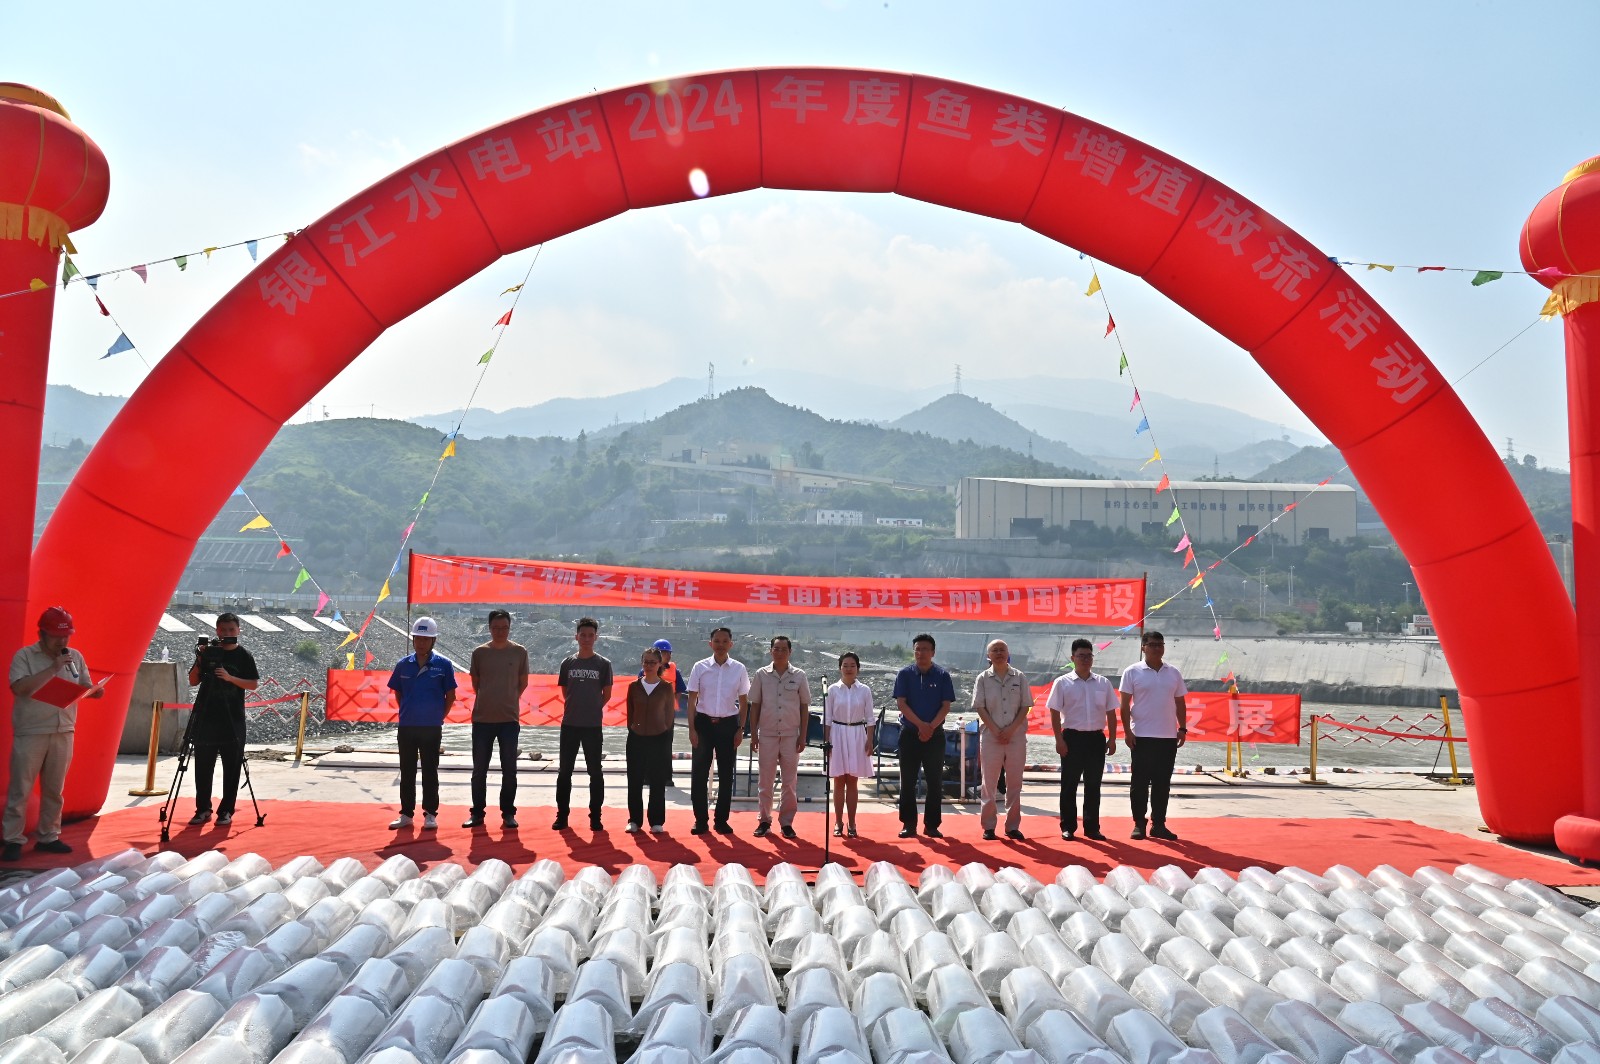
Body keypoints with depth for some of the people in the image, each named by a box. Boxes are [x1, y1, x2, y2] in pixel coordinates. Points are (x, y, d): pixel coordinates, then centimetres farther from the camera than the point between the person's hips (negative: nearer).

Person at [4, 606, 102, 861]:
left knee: (54, 790, 10)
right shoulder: (24, 656, -5)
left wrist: (96, 692, -11)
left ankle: (48, 837, 19)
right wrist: (53, 668, -20)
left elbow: (85, 687, 12)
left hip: (63, 733, 4)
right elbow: (21, 688, -18)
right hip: (30, 733, -4)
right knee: (20, 790, 0)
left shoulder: (75, 657, 8)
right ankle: (13, 840, 8)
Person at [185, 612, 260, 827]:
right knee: (203, 766, 5)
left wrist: (230, 678, -17)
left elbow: (253, 684, -4)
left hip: (232, 720, -2)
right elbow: (193, 681, 6)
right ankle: (203, 809, 15)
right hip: (206, 717, 2)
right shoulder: (208, 652, 7)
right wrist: (199, 662, -9)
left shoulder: (244, 656, 2)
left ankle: (226, 811, 8)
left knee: (232, 768, 1)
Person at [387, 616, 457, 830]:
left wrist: (438, 716, 0)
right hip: (406, 727, 3)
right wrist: (408, 712, 8)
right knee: (407, 772, 10)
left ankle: (430, 814, 12)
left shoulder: (443, 664, -4)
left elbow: (450, 695, 1)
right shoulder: (403, 664, 3)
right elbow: (397, 692, 14)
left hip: (432, 728, -3)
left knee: (430, 773, 4)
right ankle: (406, 814, 19)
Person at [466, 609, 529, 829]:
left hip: (509, 719, -1)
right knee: (479, 769, 7)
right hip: (482, 719, 1)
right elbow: (475, 684, 12)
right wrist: (490, 701, 12)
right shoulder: (479, 652, 2)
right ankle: (477, 812, 17)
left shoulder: (519, 652, 1)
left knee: (509, 769, 4)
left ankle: (508, 813, 13)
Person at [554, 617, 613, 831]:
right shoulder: (568, 663, 5)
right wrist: (576, 708, 7)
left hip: (593, 726, -2)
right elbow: (564, 692, 12)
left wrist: (592, 709, 6)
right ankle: (562, 815, 14)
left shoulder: (603, 664, 0)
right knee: (565, 771, 6)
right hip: (569, 725, 2)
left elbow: (607, 694, 5)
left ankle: (595, 817, 10)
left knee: (595, 772, 3)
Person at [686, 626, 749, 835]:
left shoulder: (739, 669, 1)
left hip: (728, 724, 1)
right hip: (704, 723, -1)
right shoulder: (700, 667, -1)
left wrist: (740, 729, 0)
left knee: (726, 774, 7)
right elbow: (692, 700, 0)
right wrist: (692, 729, -5)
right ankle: (700, 820, 12)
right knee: (699, 773, 2)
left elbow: (743, 701, 6)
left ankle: (722, 820, 17)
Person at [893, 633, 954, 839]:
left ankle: (932, 825, 11)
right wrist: (921, 725, -16)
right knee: (907, 782, 3)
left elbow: (946, 706, -2)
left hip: (935, 735, 0)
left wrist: (931, 727, -16)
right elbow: (901, 703, -5)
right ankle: (909, 824, 10)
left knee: (935, 782, 3)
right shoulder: (905, 674, 2)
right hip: (909, 734, 0)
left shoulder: (942, 675, 2)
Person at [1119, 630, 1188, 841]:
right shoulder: (1132, 672, -3)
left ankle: (1158, 824, 16)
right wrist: (1127, 731, -10)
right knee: (1140, 782, 1)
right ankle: (1139, 824, 10)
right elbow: (1125, 704, -4)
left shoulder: (1173, 672, 9)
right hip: (1142, 736, -4)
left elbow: (1179, 703, 14)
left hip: (1168, 737, 4)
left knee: (1162, 783, 8)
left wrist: (1182, 728, 6)